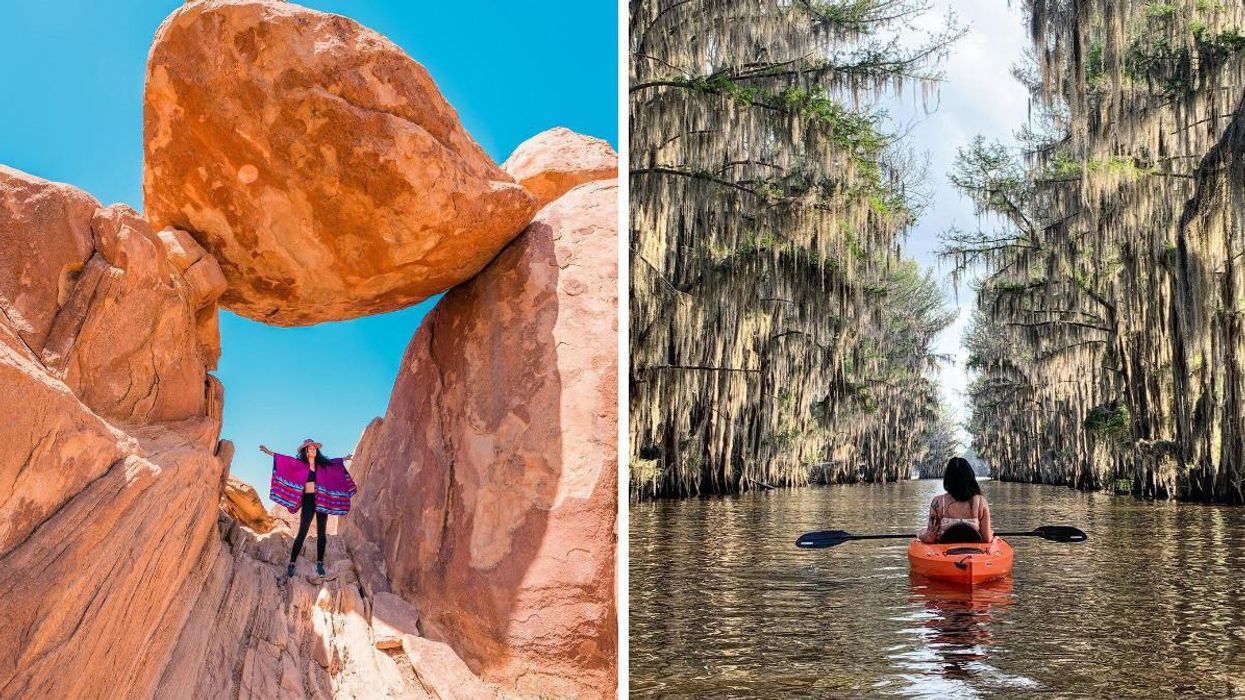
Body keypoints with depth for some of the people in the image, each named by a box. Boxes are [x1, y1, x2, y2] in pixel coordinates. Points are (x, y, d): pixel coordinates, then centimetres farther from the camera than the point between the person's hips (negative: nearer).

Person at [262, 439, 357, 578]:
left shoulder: (322, 464, 10)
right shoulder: (300, 464, 1)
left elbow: (334, 462, 28)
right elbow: (286, 460, -5)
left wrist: (344, 459, 41)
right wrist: (269, 452, -13)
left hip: (322, 500, 3)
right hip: (308, 500, -3)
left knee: (321, 533, 2)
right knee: (302, 533, -6)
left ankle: (320, 563, 8)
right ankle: (291, 564, 0)